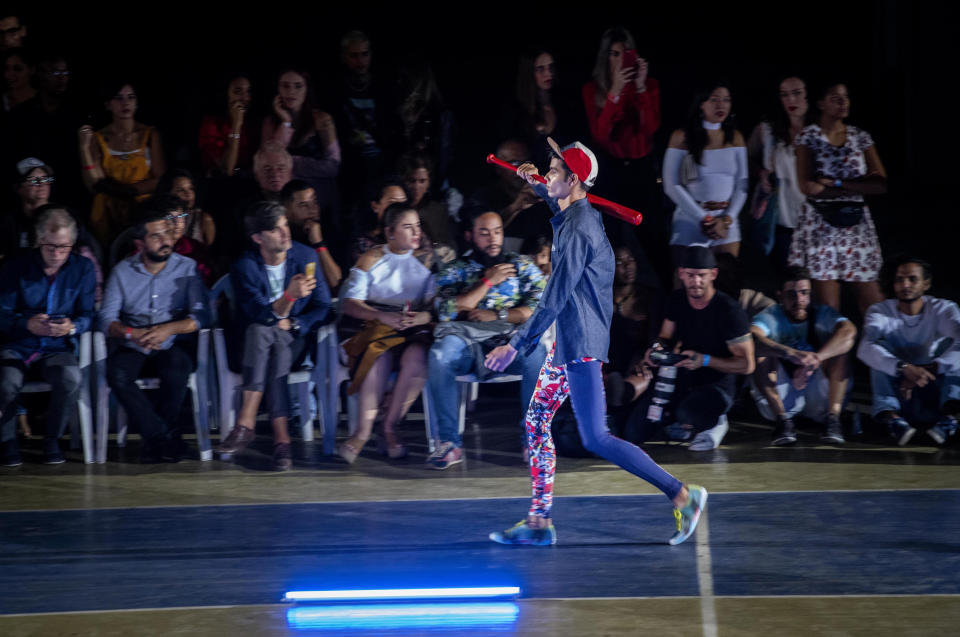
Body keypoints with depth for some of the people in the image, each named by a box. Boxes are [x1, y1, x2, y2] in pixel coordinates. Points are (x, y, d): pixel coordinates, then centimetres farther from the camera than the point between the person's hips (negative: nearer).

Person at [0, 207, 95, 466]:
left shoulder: (82, 269, 4)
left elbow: (87, 315, 3)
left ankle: (52, 440, -9)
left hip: (57, 348, 1)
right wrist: (27, 324, -24)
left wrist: (72, 326, -21)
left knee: (71, 377, -34)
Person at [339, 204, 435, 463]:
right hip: (378, 326, -1)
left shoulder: (428, 259, 13)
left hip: (417, 329, 1)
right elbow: (350, 304, 1)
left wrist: (424, 316, -17)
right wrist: (383, 316, -16)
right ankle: (363, 431, -35)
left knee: (416, 359, -34)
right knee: (379, 357, -36)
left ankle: (389, 427, -22)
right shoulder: (371, 260, 9)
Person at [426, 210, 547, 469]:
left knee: (536, 355, -36)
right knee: (441, 353, -36)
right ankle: (449, 443, -28)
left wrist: (497, 316, -4)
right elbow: (447, 312, 0)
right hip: (467, 340, 0)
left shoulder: (522, 266, 20)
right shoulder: (454, 271, 19)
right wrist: (488, 281, 2)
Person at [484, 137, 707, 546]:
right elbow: (558, 202, 40)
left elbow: (554, 301, -21)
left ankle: (682, 495, -7)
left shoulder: (577, 230, -19)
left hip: (581, 343, -10)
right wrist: (535, 185, 24)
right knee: (536, 422, 11)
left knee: (595, 439, -9)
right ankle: (539, 522, 14)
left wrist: (515, 347, -18)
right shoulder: (581, 215, 10)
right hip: (569, 341, 10)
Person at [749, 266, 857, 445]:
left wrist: (814, 359, -43)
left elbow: (849, 332, -27)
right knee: (761, 352, -23)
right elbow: (751, 338, -33)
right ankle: (782, 420, -31)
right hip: (779, 398, -1)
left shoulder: (822, 314, -4)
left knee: (839, 351, -20)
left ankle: (833, 417, -30)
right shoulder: (771, 317, -9)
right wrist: (791, 353, -50)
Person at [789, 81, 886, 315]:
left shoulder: (861, 137, 10)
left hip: (857, 225, 3)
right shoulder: (808, 136, 1)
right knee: (828, 307, -7)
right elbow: (808, 186, -11)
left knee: (873, 303, -2)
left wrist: (836, 184, -9)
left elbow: (881, 184, 0)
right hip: (821, 226, -3)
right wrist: (859, 184, -7)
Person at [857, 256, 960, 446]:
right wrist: (904, 368, -41)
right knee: (881, 347, -21)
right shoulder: (880, 311, -3)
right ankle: (892, 418, -41)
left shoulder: (943, 309, -4)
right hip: (896, 396, 0)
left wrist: (931, 368, -38)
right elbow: (865, 349, -24)